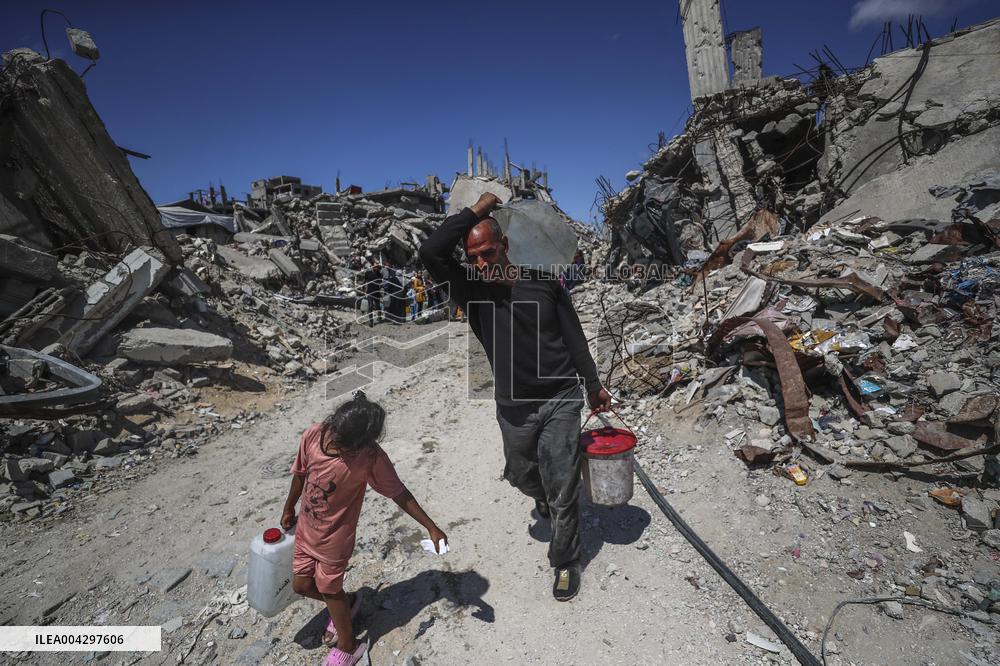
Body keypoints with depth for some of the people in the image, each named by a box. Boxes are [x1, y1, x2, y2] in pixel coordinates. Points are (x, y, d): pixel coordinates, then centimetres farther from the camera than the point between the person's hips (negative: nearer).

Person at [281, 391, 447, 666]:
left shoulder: (371, 456, -31)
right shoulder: (313, 435, -20)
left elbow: (398, 493, -20)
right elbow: (300, 474, -1)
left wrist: (432, 527, -18)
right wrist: (289, 509, 15)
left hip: (335, 538, -5)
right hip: (305, 528, 5)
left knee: (329, 589, 15)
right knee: (301, 585, 19)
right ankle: (346, 604, 49)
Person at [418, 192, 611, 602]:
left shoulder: (543, 283, -6)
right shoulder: (471, 292, -6)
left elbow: (573, 336, 3)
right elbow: (430, 252, -21)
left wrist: (594, 385, 8)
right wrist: (475, 211, -16)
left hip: (560, 401, -2)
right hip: (513, 409, 2)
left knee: (562, 490, 3)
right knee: (521, 476, 22)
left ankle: (565, 562, 28)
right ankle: (544, 497, 59)